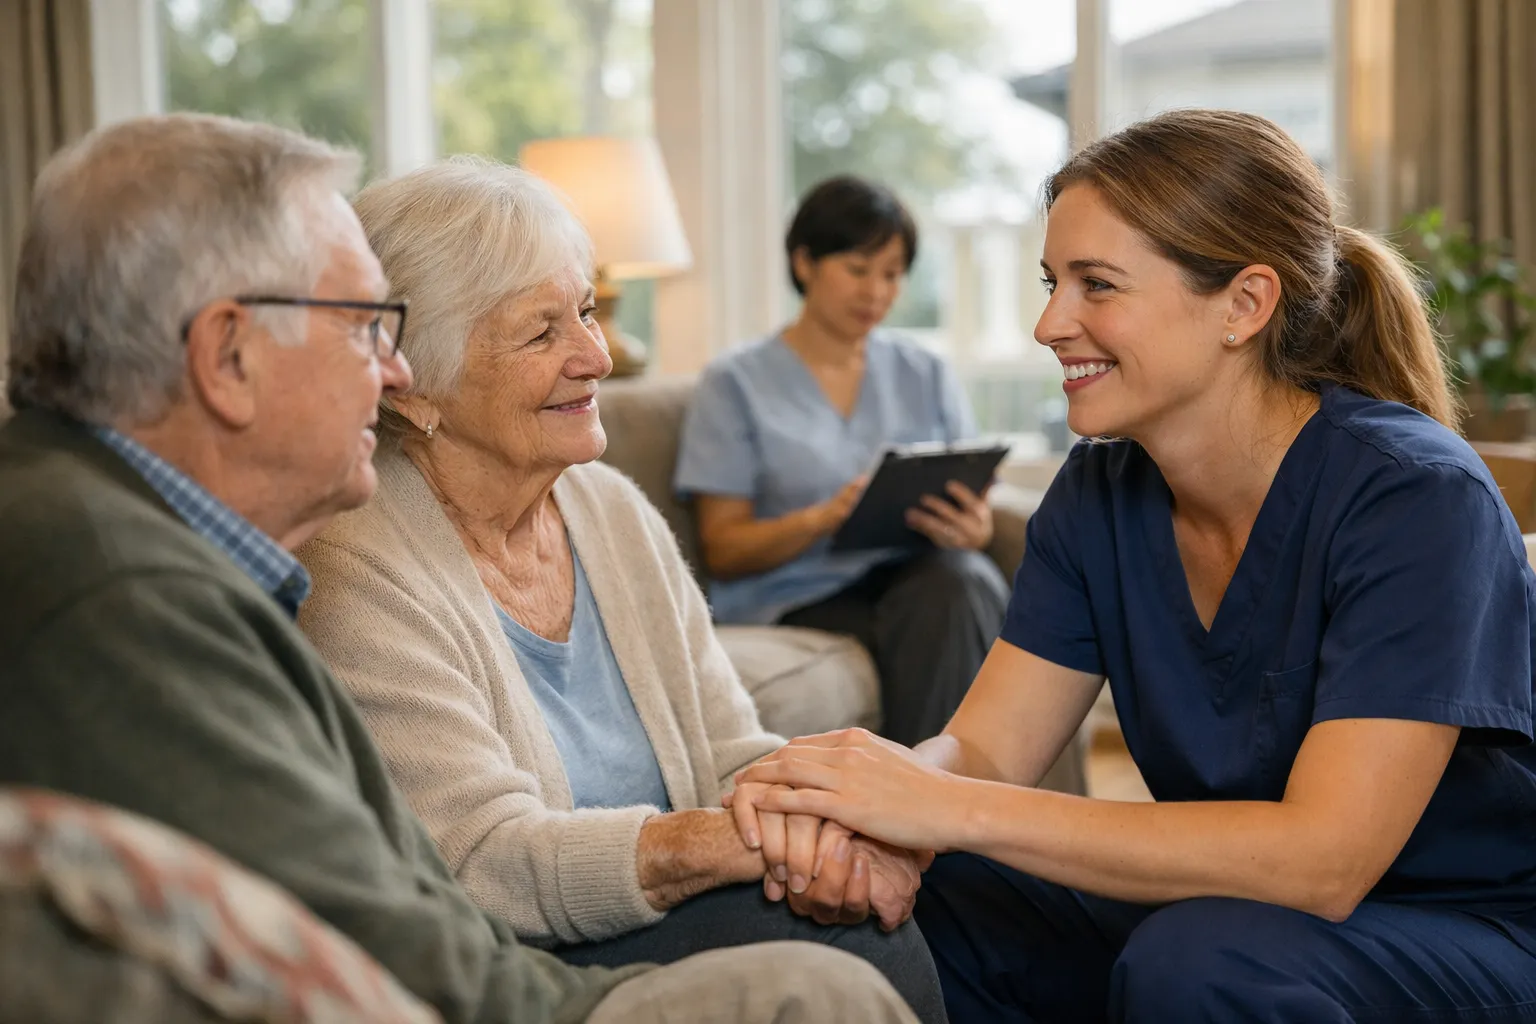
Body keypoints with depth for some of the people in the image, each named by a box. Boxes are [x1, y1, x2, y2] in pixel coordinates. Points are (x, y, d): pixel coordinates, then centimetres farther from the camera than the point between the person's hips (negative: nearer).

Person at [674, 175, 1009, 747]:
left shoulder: (926, 376, 19)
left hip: (919, 575, 4)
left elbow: (974, 512, 14)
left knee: (958, 582, -34)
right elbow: (722, 552, 2)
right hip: (800, 598, -3)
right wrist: (823, 518, -17)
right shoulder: (735, 385, 7)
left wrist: (975, 530, -12)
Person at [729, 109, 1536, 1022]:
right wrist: (868, 785, -30)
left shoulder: (1414, 498, -22)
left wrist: (950, 809, -34)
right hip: (1217, 904, 6)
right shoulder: (1102, 491, -1)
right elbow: (985, 748, -5)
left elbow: (1322, 858, -30)